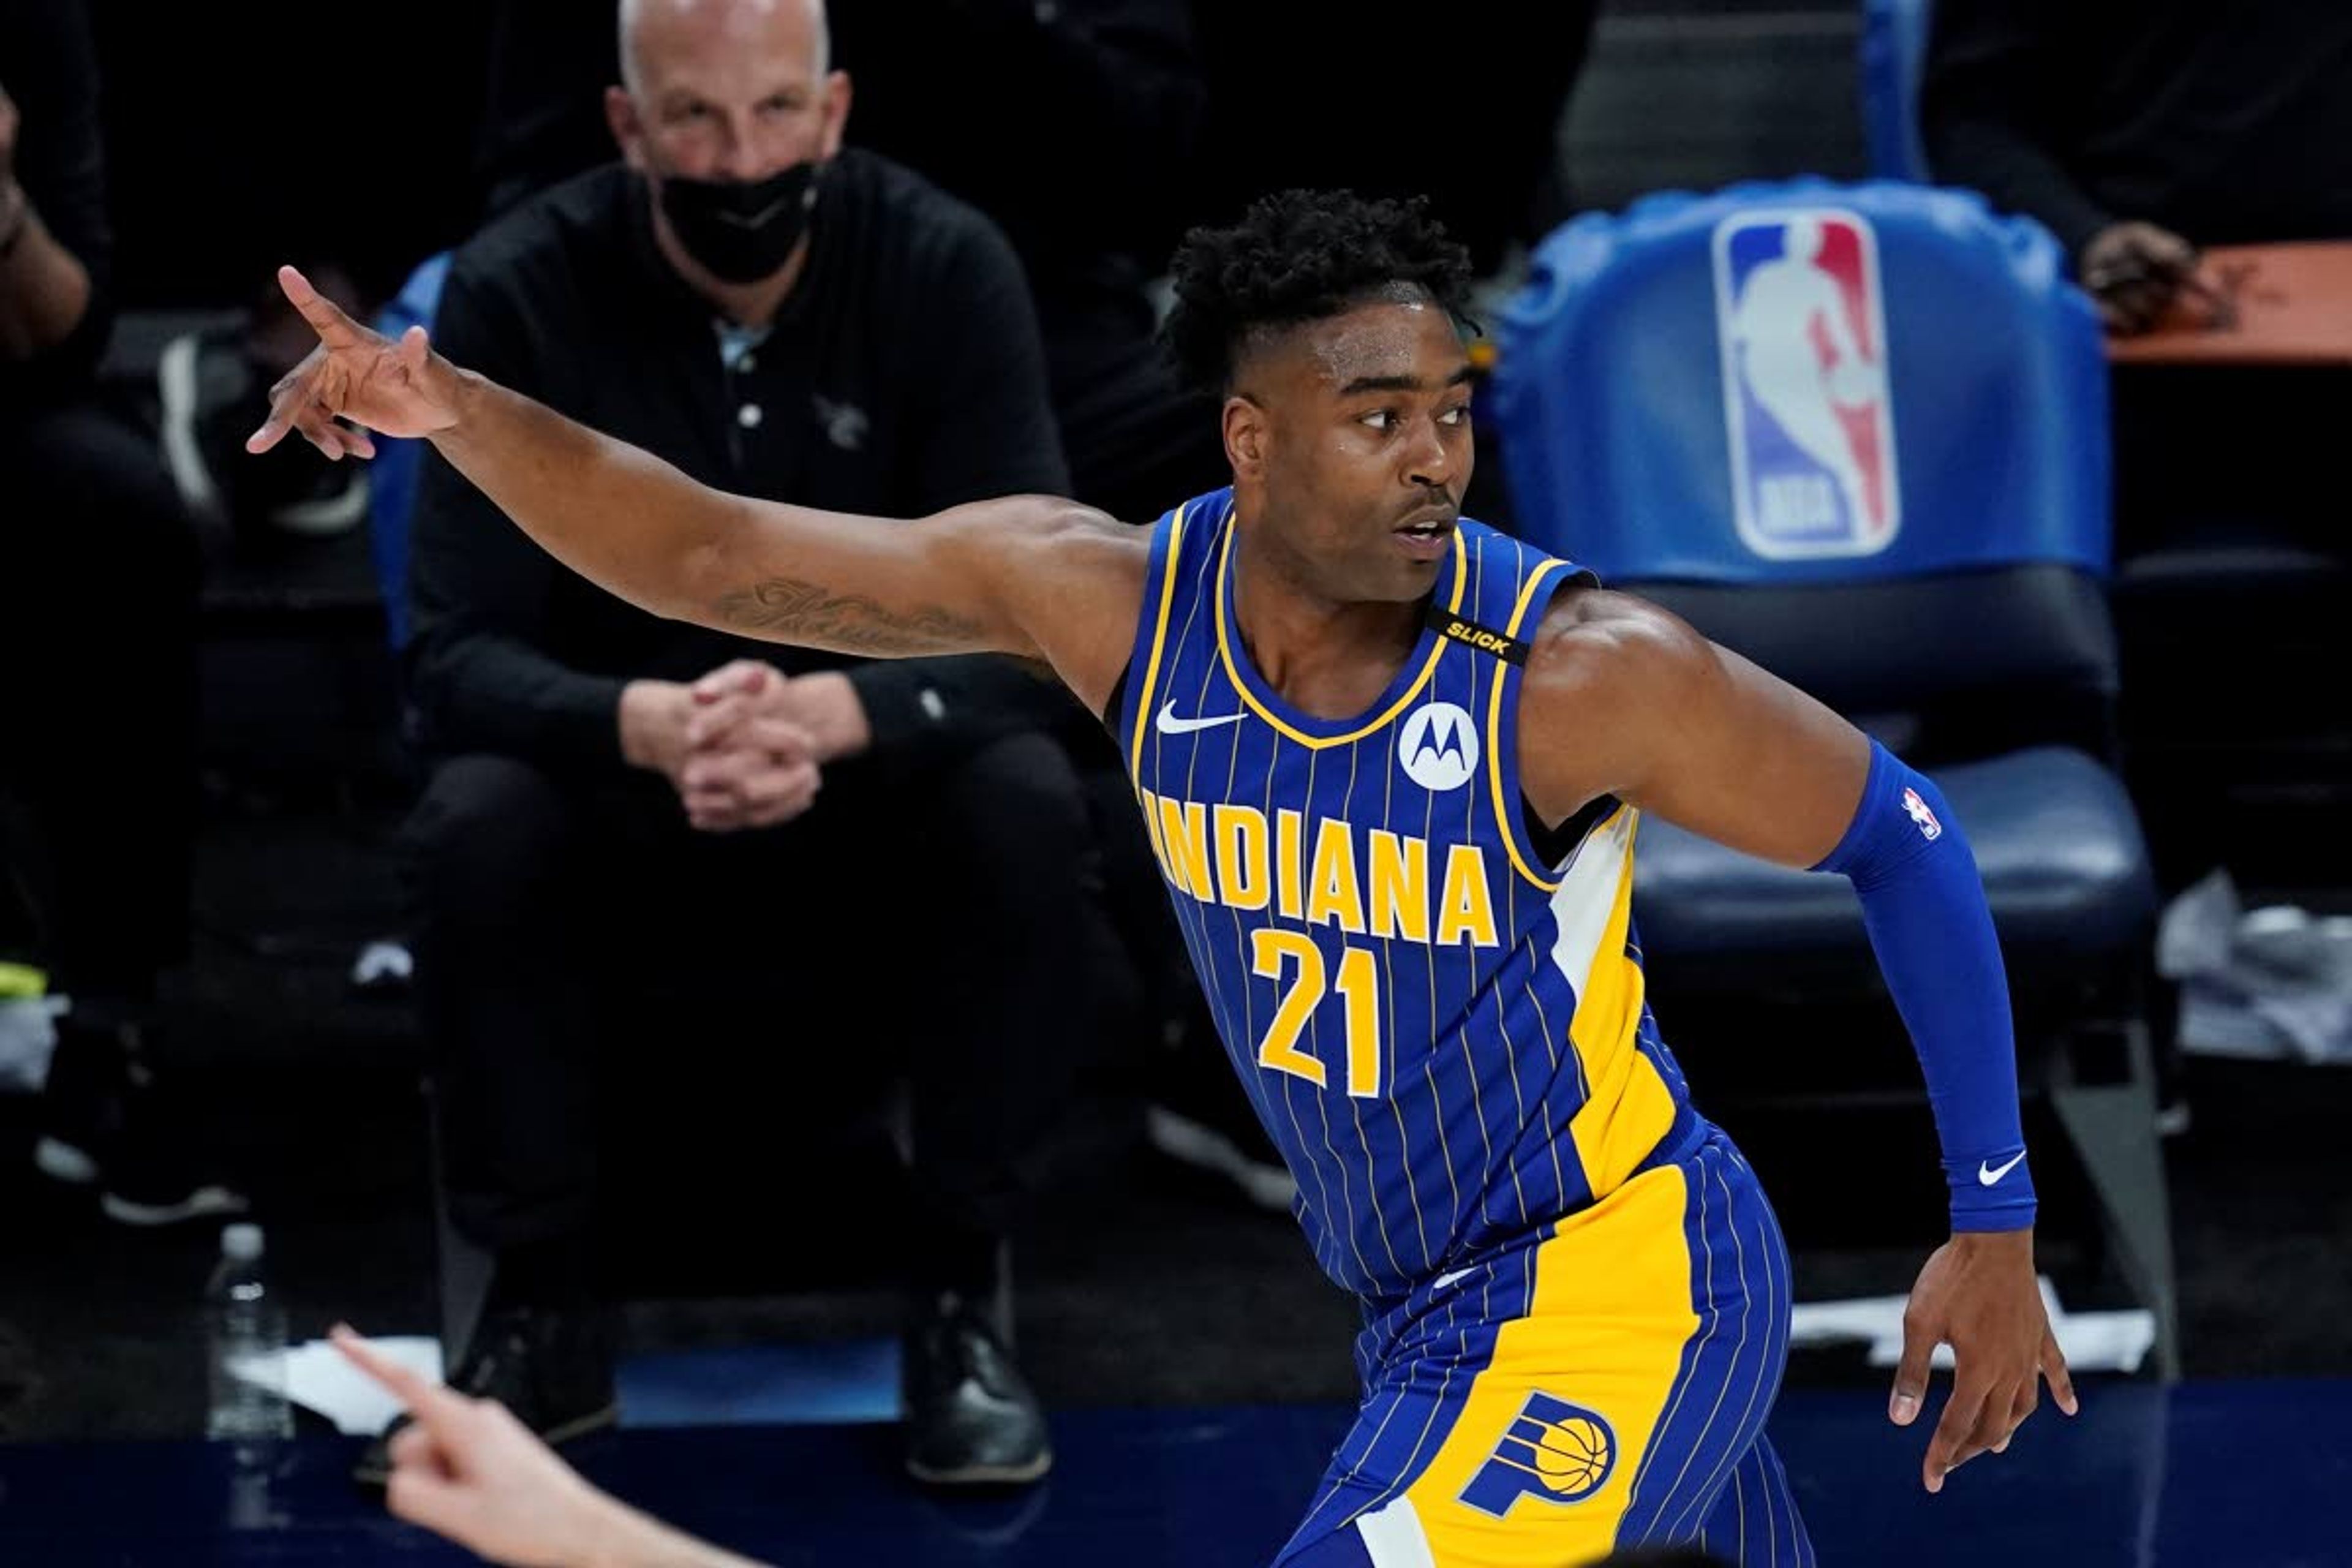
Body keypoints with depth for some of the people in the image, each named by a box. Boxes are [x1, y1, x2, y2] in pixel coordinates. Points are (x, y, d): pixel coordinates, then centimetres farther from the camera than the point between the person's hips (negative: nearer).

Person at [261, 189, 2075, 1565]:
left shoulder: (1579, 672, -23)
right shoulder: (1112, 599, -10)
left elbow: (1904, 843, -11)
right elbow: (709, 557, -9)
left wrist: (1997, 1226, -8)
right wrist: (454, 406, -25)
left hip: (1620, 1282, -6)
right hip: (1431, 1306, 6)